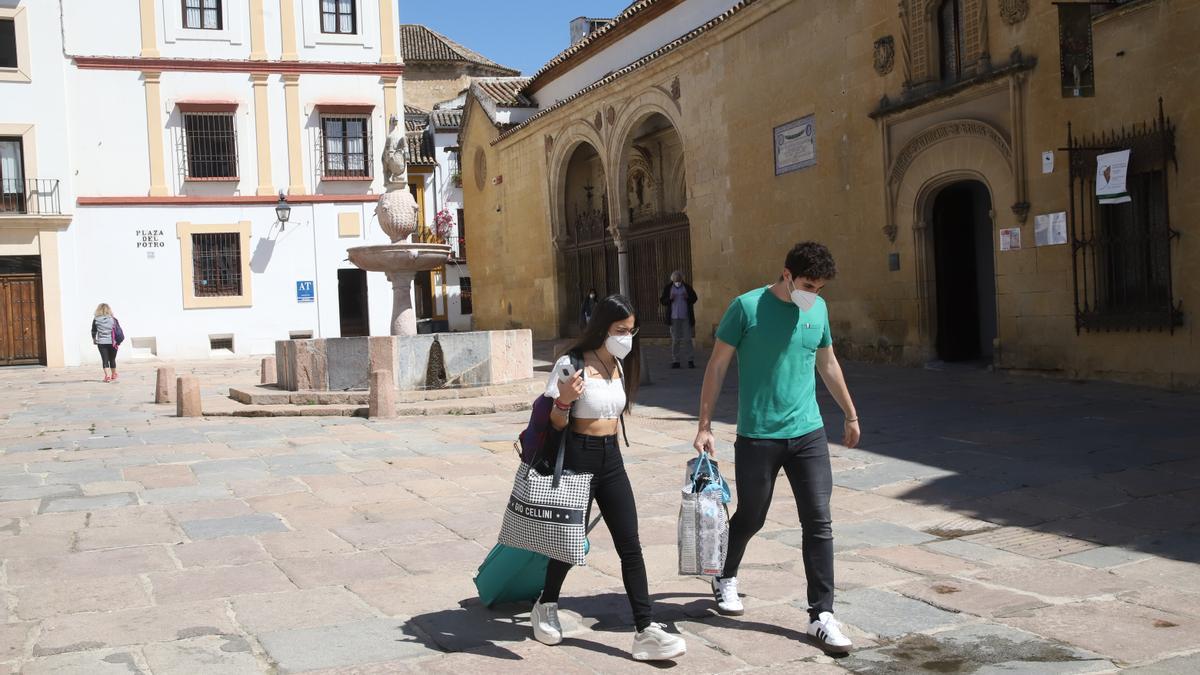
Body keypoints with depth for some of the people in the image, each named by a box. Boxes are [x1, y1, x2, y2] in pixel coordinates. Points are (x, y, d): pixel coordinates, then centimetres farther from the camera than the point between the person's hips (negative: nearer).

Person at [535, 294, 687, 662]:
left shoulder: (620, 365, 8)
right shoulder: (572, 364, -13)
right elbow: (555, 424, -10)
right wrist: (564, 401, -30)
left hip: (611, 458, 6)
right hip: (578, 456, -6)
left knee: (630, 546, -1)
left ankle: (646, 630, -2)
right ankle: (546, 607, 33)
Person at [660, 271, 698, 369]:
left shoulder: (687, 287, 2)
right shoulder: (667, 288, 2)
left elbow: (694, 298, 7)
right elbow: (662, 301, 4)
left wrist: (688, 297, -13)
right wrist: (669, 299, -15)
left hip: (686, 317, 0)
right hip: (674, 317, 0)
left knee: (687, 339, -2)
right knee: (675, 340, 3)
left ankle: (690, 361, 0)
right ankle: (675, 361, 6)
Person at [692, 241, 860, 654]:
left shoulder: (818, 309, 4)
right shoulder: (747, 307, -10)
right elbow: (717, 366, -5)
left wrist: (850, 414, 24)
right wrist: (705, 425, -8)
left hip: (809, 434, 4)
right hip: (758, 437, -4)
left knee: (819, 523, -1)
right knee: (750, 518, 11)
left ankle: (821, 615, 7)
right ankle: (725, 579, 40)